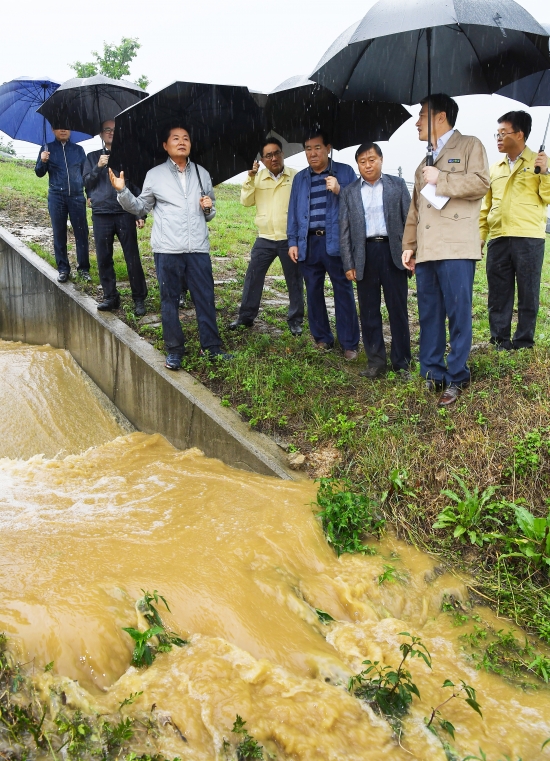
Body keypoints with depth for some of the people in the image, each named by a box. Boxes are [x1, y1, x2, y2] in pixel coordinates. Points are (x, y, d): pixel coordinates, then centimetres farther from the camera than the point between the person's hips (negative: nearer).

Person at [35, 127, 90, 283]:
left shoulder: (78, 149, 8)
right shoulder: (48, 148, 5)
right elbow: (39, 173, 4)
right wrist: (42, 161, -16)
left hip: (77, 196, 0)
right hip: (56, 197, 0)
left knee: (81, 233, -1)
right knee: (59, 234, 3)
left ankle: (83, 268, 6)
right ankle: (63, 269, 9)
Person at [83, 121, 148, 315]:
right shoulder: (93, 157, 14)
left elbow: (137, 186, 5)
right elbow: (87, 184, 7)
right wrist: (98, 167, -9)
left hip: (125, 213, -2)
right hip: (101, 214, 3)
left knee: (133, 258, -4)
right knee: (104, 258, 4)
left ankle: (139, 299, 3)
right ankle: (110, 297, 14)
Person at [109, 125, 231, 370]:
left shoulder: (202, 174, 14)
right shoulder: (154, 175, 6)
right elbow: (140, 208, 10)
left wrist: (209, 208, -2)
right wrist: (122, 191, -5)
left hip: (198, 249, 2)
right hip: (167, 250, -2)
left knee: (205, 298, 4)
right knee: (169, 300, 4)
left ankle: (211, 347, 15)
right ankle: (174, 350, 14)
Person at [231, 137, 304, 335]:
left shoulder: (296, 176, -2)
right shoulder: (258, 177, 5)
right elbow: (246, 202, 0)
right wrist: (250, 178, -12)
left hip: (290, 239, -2)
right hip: (264, 239, 2)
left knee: (294, 281, 6)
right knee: (252, 278, 6)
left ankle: (295, 320, 18)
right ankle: (246, 317, 19)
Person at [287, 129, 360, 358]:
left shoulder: (345, 172, 5)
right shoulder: (300, 178, 16)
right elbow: (293, 211, 15)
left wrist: (339, 191, -16)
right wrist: (292, 242, 8)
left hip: (336, 242, -4)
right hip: (309, 243, 4)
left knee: (343, 292, -3)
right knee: (313, 292, 8)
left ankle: (349, 344, 3)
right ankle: (321, 338, 21)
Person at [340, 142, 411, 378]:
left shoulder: (397, 184, 8)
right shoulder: (348, 192, 9)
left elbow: (409, 219, 5)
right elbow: (345, 230, 7)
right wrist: (348, 264, 0)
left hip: (393, 252, -1)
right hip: (365, 254, 1)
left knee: (398, 310, 2)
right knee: (369, 311, 4)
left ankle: (402, 362, 11)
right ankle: (376, 361, 14)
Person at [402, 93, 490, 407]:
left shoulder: (470, 146, 6)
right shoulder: (425, 161, 26)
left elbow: (480, 183, -11)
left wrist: (441, 179, -6)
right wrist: (409, 245, 15)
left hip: (456, 248, -7)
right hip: (426, 250, 7)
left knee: (458, 313, -5)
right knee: (429, 315, 5)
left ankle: (457, 378, 2)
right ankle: (432, 374, 12)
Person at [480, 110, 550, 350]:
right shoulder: (495, 169, 18)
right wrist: (480, 235, 11)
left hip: (528, 238, -4)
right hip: (498, 239, 4)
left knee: (528, 293, -1)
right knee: (498, 294, 5)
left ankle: (523, 342, 6)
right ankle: (499, 340, 13)